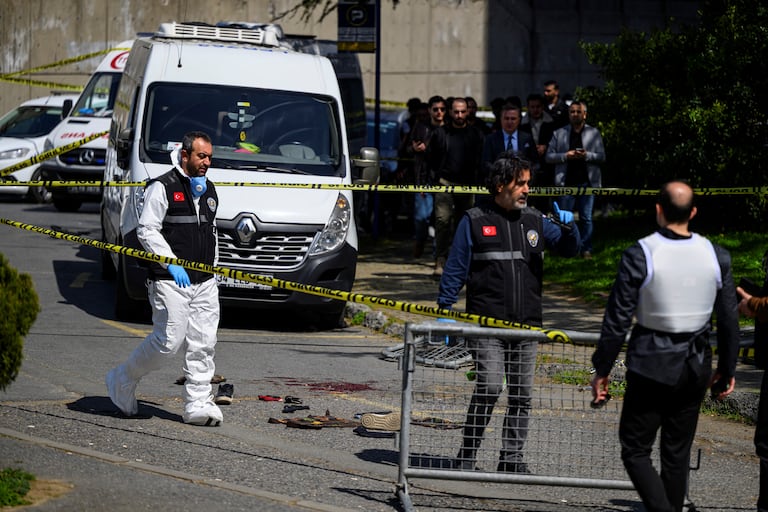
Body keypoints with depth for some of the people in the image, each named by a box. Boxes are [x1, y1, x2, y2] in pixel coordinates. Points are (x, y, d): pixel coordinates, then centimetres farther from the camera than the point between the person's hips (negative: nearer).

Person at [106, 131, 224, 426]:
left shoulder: (209, 190, 17)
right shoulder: (162, 188, -6)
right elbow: (146, 231, -11)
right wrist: (172, 263, -20)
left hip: (204, 282, 7)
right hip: (169, 281, -7)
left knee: (203, 343, 0)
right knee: (169, 341, -10)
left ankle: (198, 404, 4)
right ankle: (122, 381, 11)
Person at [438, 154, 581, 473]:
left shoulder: (534, 220, 13)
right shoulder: (475, 221, 1)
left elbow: (568, 249, 17)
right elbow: (455, 269, 1)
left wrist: (569, 227, -4)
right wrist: (445, 310, -5)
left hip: (526, 326, 5)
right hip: (486, 326, -5)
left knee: (521, 395, 6)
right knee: (489, 389, -14)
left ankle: (512, 458, 15)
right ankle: (467, 456, -3)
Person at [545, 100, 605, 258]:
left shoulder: (594, 133, 9)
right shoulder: (559, 134, 10)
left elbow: (602, 157, 3)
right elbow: (549, 157, 6)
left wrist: (586, 155, -15)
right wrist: (565, 156, -11)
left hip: (587, 181, 0)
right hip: (566, 182, 0)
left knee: (586, 218, 3)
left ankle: (586, 249, 8)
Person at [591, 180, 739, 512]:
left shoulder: (640, 255, -14)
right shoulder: (716, 256, -2)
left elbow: (617, 320, -12)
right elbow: (729, 321, 6)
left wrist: (602, 369, -2)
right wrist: (727, 369, 18)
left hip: (651, 366, -4)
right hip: (695, 370, 4)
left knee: (635, 451, 4)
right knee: (677, 454, 16)